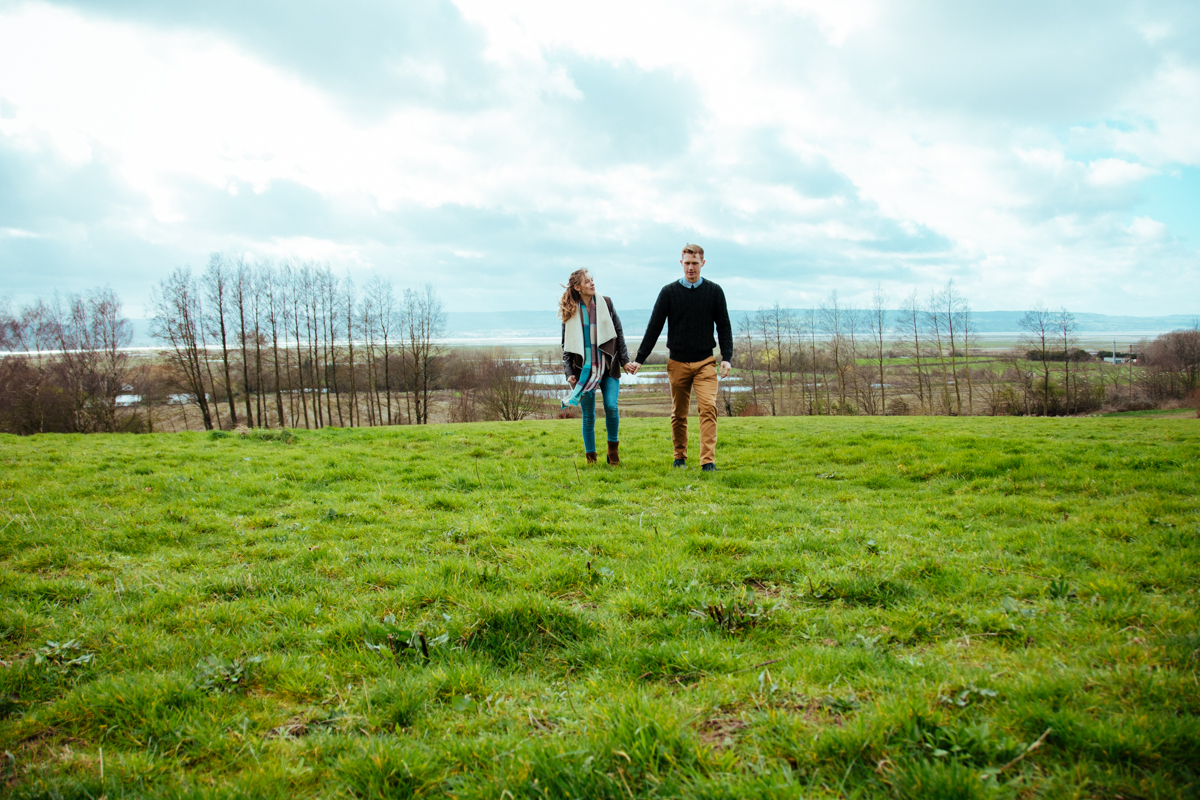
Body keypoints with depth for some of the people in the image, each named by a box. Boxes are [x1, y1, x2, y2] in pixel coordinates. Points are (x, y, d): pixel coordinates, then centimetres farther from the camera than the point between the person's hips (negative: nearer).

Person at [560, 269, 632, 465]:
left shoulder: (605, 303, 5)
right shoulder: (570, 311, 3)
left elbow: (618, 333, 10)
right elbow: (566, 344, 6)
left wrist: (624, 360, 5)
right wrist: (569, 373, -2)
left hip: (608, 366, 0)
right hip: (584, 368, 0)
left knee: (611, 406, -14)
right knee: (588, 415, 0)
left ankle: (613, 447, 10)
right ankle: (591, 459, 11)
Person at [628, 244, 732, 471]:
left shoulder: (714, 291, 5)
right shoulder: (669, 292, 2)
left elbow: (724, 326, 8)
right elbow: (654, 327, 4)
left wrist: (727, 357, -4)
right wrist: (639, 359, 2)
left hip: (705, 362, 0)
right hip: (678, 363, 0)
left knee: (708, 408, -14)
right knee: (678, 414, 7)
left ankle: (708, 461, -15)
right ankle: (680, 458, 22)